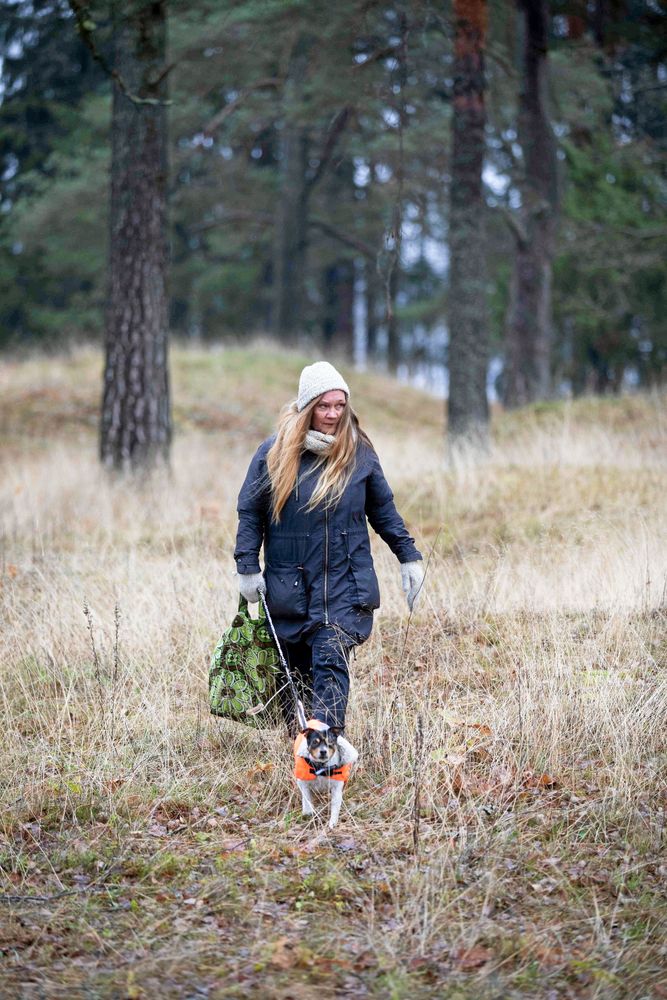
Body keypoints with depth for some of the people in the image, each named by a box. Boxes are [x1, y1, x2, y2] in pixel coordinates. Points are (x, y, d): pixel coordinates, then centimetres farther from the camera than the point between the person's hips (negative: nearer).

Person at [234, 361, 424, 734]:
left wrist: (409, 557, 9)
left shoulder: (359, 453, 3)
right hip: (289, 587, 1)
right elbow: (249, 512, 6)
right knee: (294, 674, 9)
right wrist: (248, 568, 0)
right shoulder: (274, 453, 0)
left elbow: (383, 509, 13)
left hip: (344, 585, -1)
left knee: (331, 665, -15)